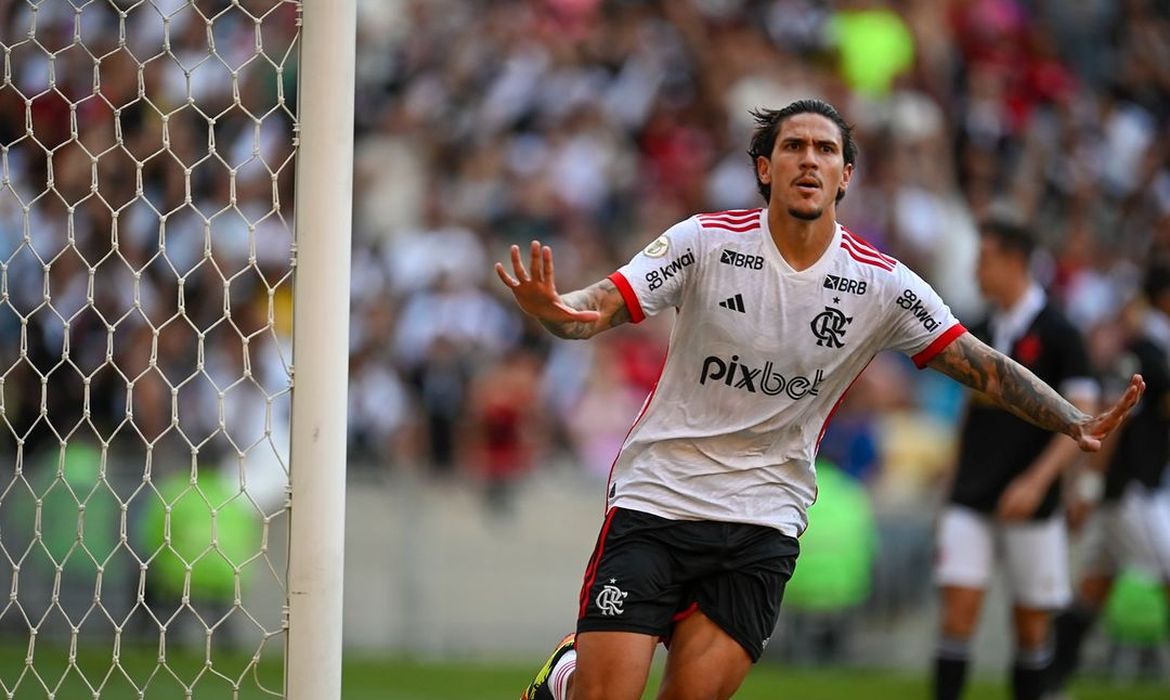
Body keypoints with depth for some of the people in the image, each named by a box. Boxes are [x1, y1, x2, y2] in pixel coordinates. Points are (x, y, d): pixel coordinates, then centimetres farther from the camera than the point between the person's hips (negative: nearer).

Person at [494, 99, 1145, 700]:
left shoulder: (883, 285, -3)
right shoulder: (707, 240, -8)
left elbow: (986, 367, -2)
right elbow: (599, 308, -13)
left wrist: (1077, 423, -16)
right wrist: (551, 309, -37)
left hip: (764, 525, 2)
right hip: (657, 494, -2)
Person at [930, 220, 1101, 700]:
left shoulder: (1058, 334, -6)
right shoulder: (981, 332, 10)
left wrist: (1036, 481, -21)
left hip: (1031, 505, -4)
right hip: (970, 501, 4)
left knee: (1031, 623, 3)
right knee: (959, 609, -8)